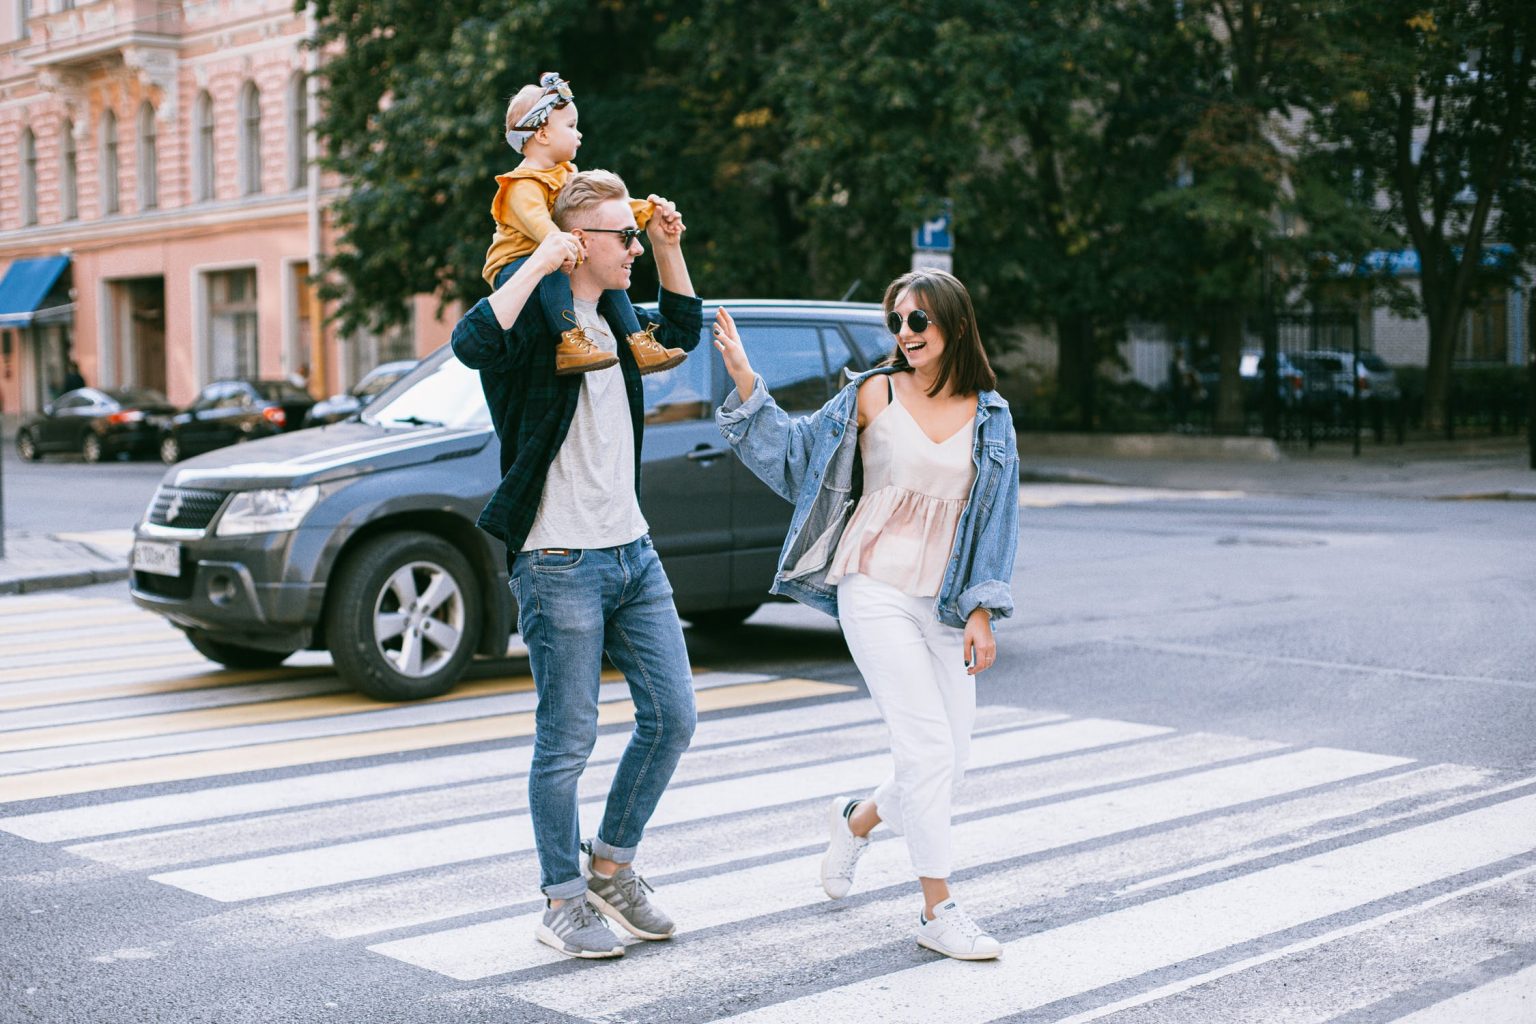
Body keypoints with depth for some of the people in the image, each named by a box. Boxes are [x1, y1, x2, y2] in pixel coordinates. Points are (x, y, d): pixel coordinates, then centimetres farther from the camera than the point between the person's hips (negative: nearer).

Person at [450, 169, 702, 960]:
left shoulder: (612, 315, 12)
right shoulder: (536, 317, -12)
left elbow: (682, 330, 31)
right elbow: (471, 343, -34)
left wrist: (669, 248, 17)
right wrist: (538, 264, -28)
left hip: (633, 553, 8)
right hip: (560, 565, -8)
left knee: (672, 717, 9)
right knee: (567, 743, 1)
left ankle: (610, 867, 25)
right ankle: (564, 903, 15)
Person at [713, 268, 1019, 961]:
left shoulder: (990, 416, 6)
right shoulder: (875, 395, -1)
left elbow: (995, 520, 8)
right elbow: (797, 450, 6)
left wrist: (980, 613, 2)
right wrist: (745, 381, -6)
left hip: (945, 604, 4)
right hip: (876, 591, -4)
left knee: (950, 758, 6)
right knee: (929, 748, -11)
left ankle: (856, 820, 36)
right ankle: (938, 910, -1)